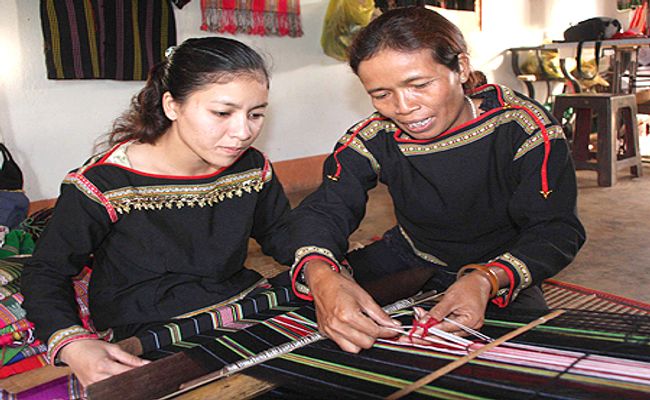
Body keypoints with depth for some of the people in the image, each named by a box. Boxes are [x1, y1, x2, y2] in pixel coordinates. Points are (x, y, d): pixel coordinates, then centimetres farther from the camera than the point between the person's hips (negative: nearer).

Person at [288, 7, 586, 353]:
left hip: (500, 269, -1)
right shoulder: (373, 138, -16)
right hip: (411, 256, 2)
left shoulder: (523, 127, -24)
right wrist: (321, 277, -49)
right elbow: (324, 208, -23)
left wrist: (487, 281, -45)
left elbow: (556, 229, -23)